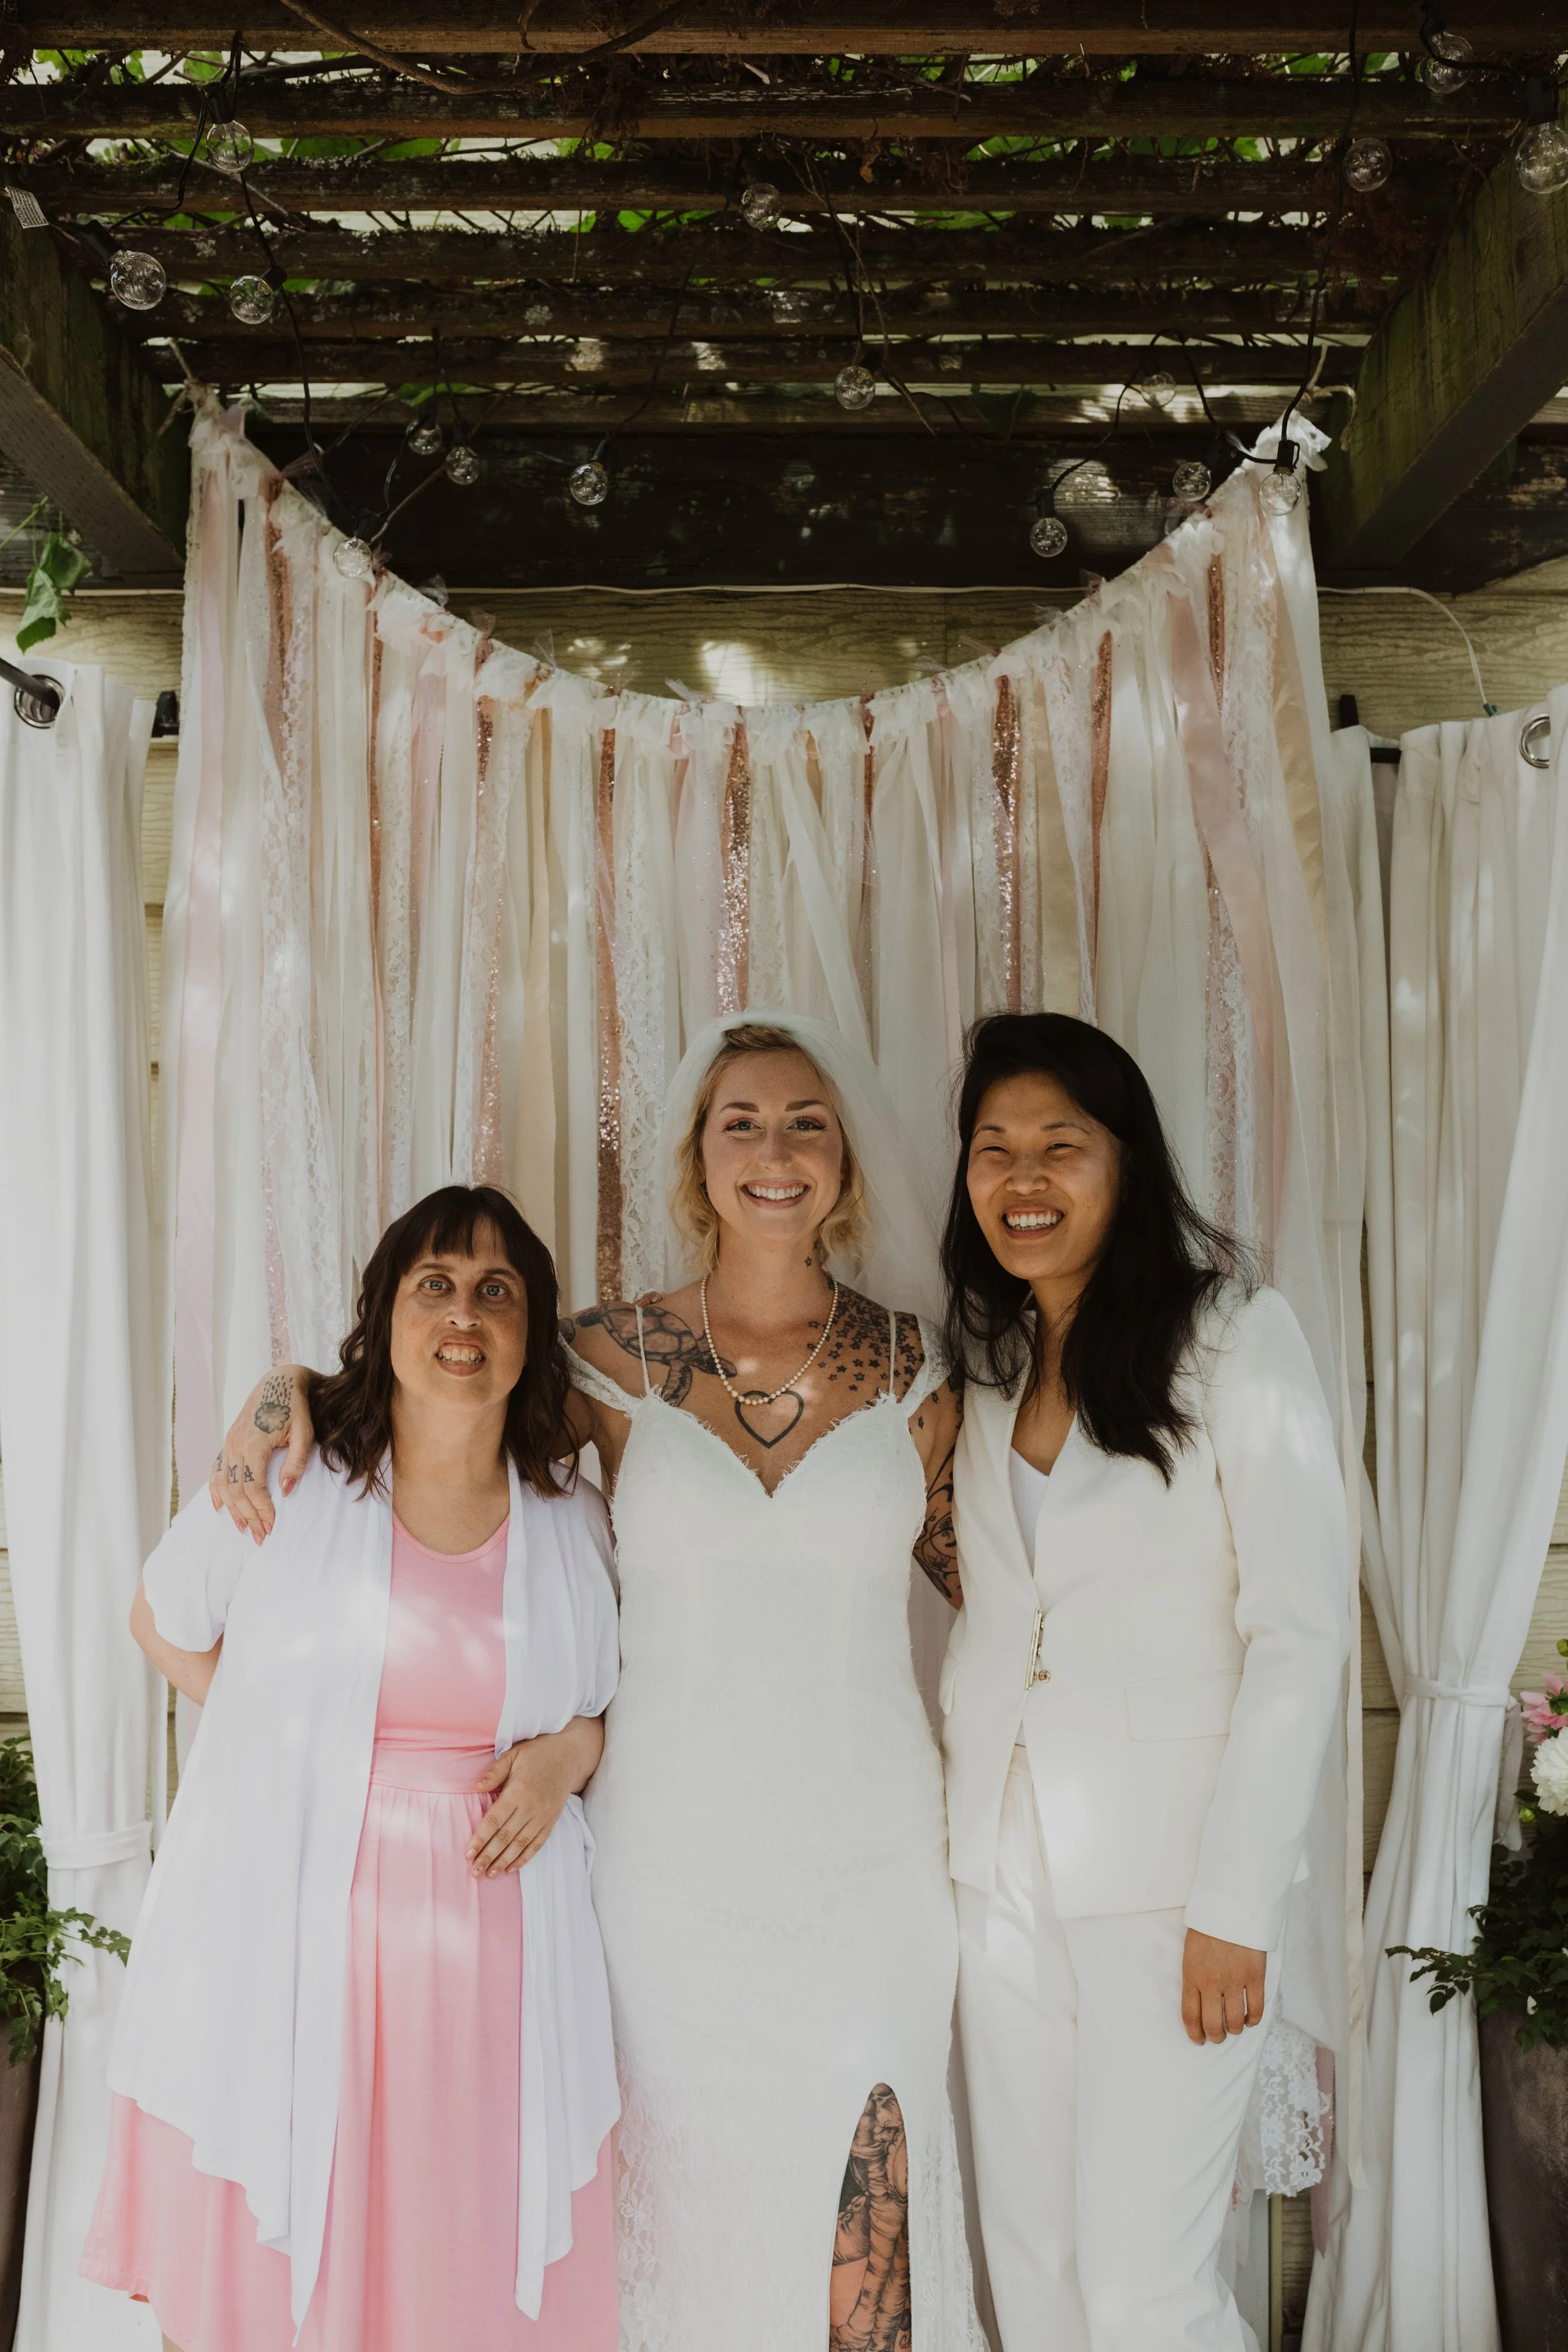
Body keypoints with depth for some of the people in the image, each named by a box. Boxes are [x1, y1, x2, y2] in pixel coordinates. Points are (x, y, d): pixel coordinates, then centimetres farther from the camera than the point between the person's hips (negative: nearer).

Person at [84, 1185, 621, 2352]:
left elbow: (620, 1700, 18)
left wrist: (572, 1751, -4)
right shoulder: (283, 1483, -2)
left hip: (489, 1939, 2)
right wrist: (286, 1738, 1)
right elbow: (165, 1623, 13)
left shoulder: (576, 1523, 5)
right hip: (289, 1936, -1)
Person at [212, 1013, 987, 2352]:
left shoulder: (910, 1366, 2)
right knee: (690, 2204, 9)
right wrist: (289, 1388, -5)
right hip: (672, 1855, 0)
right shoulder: (615, 1356, -1)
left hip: (869, 1853, 0)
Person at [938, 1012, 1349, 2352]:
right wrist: (947, 1817, 4)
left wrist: (1236, 1904, -14)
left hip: (1166, 1886, -5)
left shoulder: (1236, 1338, -9)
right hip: (1007, 1879, 6)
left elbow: (1302, 1634, -12)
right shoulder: (991, 1367, 10)